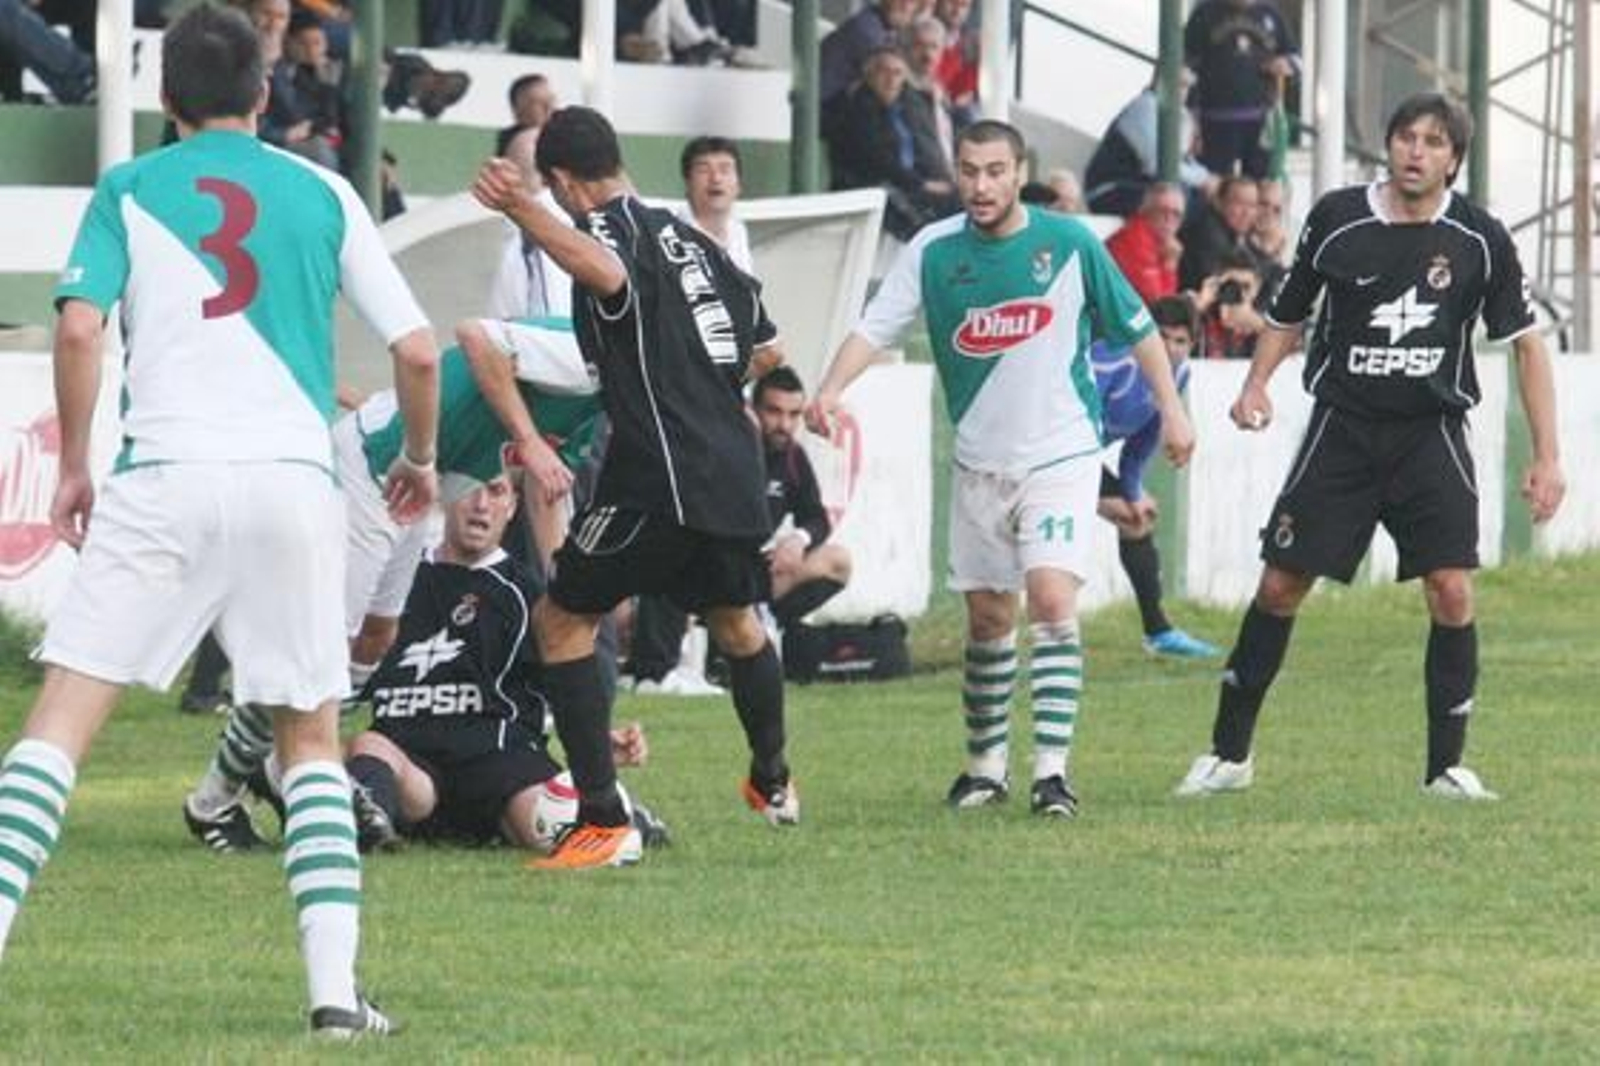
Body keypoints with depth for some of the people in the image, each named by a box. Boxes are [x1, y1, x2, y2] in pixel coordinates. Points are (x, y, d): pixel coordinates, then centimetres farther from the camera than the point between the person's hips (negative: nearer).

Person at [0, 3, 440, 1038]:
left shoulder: (128, 190, 8)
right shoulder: (324, 194, 12)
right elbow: (418, 349, 8)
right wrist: (420, 459, 26)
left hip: (165, 477, -1)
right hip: (295, 478, 2)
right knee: (311, 737, 14)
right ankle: (336, 987, 2)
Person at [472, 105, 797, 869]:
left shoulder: (610, 228, -7)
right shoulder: (688, 238, 18)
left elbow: (608, 275, -34)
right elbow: (765, 343, 27)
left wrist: (520, 210, -42)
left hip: (659, 474, -8)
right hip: (734, 469, 8)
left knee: (561, 620, 1)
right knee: (734, 620, 30)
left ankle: (603, 820, -9)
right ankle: (773, 783, 51)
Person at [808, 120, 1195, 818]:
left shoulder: (1068, 243, -7)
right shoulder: (933, 251, -3)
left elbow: (1136, 327, 4)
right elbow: (874, 327, -9)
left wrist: (1170, 408, 3)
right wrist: (830, 390, -26)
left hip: (1061, 454, -3)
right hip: (979, 464, 3)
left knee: (1052, 598, -18)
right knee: (988, 618, 9)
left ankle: (1053, 768, -19)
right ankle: (986, 765, 25)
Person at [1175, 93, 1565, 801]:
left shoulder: (1479, 239, -4)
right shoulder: (1337, 219, -3)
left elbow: (1525, 341, 3)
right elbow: (1289, 315, 12)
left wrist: (1547, 457, -2)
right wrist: (1257, 385, -6)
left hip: (1432, 434, -1)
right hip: (1343, 428, 1)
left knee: (1452, 592, -12)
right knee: (1280, 586, 0)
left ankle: (1447, 766, 0)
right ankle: (1229, 754, 13)